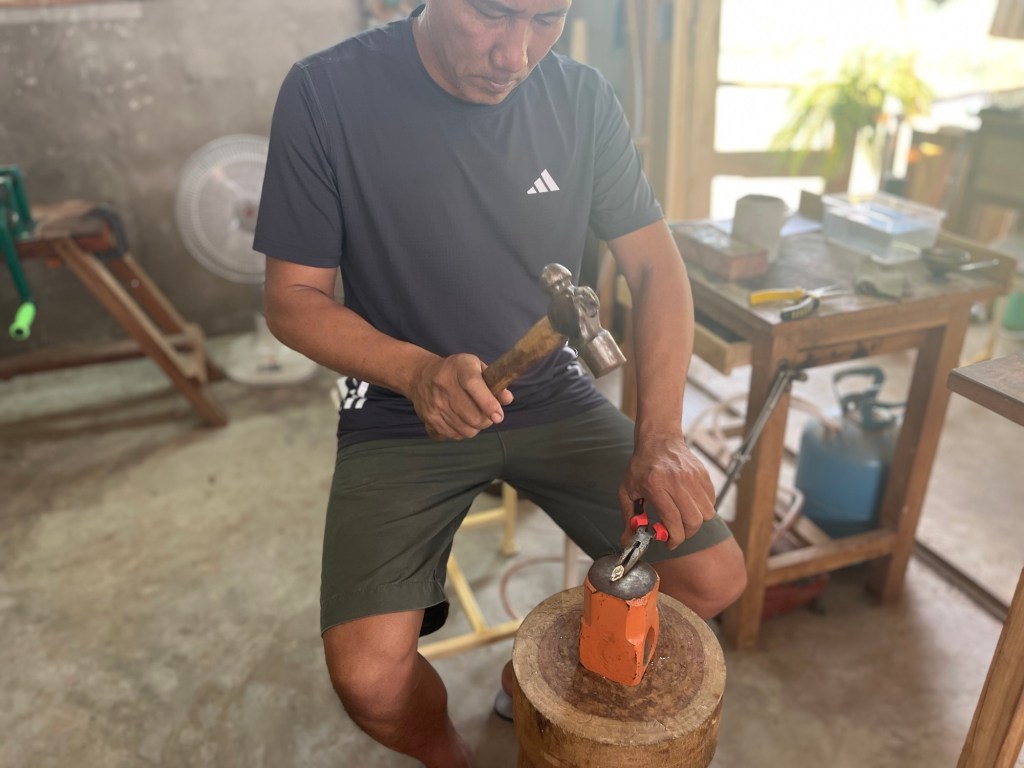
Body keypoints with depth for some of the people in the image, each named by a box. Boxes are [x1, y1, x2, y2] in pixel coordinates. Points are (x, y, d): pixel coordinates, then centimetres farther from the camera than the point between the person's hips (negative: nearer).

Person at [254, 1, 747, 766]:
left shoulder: (582, 96, -4)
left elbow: (657, 268, -4)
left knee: (715, 579, -2)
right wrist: (416, 370, -28)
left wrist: (660, 436, -19)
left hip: (553, 396, 4)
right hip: (401, 415, -2)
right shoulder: (326, 93, -13)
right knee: (371, 681, -19)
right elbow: (294, 299, -8)